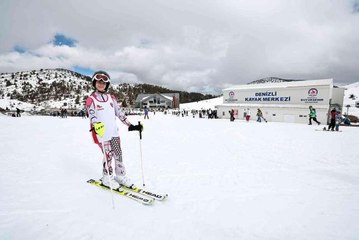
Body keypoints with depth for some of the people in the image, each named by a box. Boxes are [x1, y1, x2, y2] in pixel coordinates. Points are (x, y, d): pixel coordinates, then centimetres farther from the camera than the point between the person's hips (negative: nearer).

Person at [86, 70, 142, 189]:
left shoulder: (111, 98, 11)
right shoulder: (91, 99, -2)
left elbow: (119, 112, 10)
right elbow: (92, 115, -15)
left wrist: (130, 125, 4)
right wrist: (96, 126, -36)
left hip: (114, 132, 5)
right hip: (101, 133, -4)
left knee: (118, 154, 8)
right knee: (108, 155, 2)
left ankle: (121, 176, 24)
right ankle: (107, 178, 23)